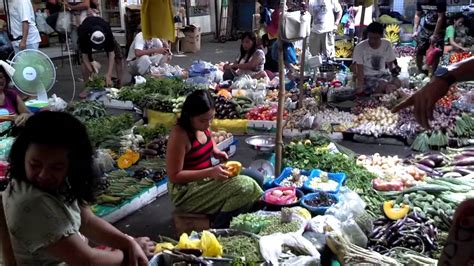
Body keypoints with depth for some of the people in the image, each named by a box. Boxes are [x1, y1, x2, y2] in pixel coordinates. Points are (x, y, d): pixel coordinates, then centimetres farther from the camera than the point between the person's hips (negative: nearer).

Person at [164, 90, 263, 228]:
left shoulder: (203, 127, 1)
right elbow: (174, 175, -22)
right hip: (186, 192, -9)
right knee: (245, 186, -23)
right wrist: (210, 172, -27)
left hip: (206, 179, 9)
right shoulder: (179, 135, -24)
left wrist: (216, 151, 1)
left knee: (256, 178, 2)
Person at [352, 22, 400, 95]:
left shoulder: (387, 45, -3)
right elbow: (360, 69, -17)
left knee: (397, 82, -24)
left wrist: (394, 68, -14)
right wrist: (360, 86, -28)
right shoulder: (360, 47, -16)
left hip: (382, 74, 5)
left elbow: (390, 63, 8)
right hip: (366, 77, -5)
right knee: (383, 85, -32)